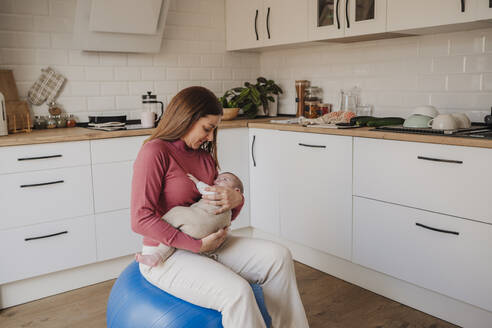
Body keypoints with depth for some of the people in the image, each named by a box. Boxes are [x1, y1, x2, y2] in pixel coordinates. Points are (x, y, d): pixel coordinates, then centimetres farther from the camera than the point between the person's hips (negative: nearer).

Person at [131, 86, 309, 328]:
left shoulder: (205, 156, 10)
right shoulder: (155, 152, -12)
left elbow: (227, 217, 15)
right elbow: (141, 219, -19)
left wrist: (236, 199, -10)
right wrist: (197, 245, -19)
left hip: (205, 244, 8)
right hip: (167, 255, -7)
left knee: (278, 256, -9)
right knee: (236, 292, -29)